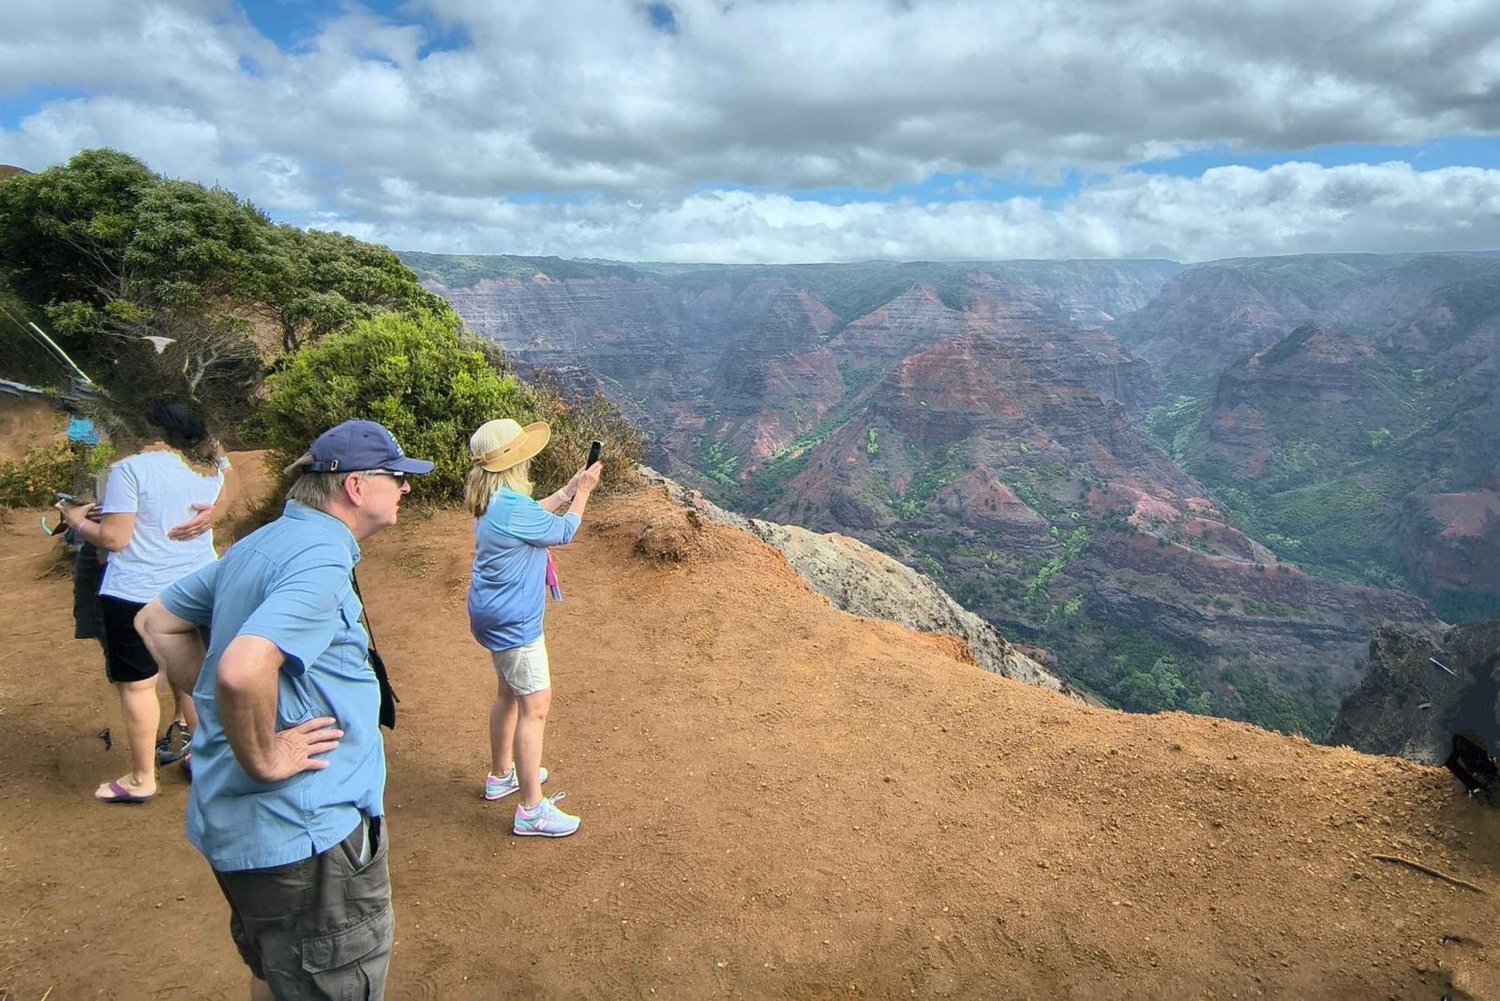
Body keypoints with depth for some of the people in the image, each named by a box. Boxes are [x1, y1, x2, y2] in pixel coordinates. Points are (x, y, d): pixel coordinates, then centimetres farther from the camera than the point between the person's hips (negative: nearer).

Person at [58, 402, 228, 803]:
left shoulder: (131, 469, -15)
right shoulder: (211, 470, 4)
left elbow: (114, 538, -15)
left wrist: (78, 520, 2)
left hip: (137, 593, -6)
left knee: (137, 684, 6)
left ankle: (141, 779, 15)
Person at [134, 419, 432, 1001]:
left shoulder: (262, 545, 8)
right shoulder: (320, 559, -22)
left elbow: (156, 622, 19)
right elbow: (244, 670, -38)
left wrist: (217, 705, 12)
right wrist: (264, 760, -22)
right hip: (302, 833, -9)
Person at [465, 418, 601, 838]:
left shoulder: (494, 501, 2)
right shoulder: (513, 508, -28)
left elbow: (535, 517, 20)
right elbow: (563, 531, -11)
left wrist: (567, 491, 15)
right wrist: (583, 492, 2)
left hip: (497, 616, 10)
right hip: (515, 623, -10)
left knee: (509, 694, 25)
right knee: (535, 707, -3)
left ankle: (501, 775, 42)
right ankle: (531, 809, 5)